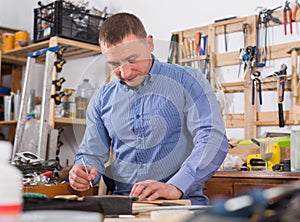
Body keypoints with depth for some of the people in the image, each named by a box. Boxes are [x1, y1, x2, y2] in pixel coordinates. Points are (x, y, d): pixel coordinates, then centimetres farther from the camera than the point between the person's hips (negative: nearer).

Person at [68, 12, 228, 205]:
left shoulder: (187, 81, -1)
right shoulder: (103, 99, 13)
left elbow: (213, 139, -12)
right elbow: (92, 153, 20)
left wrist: (176, 187, -26)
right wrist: (82, 174, -4)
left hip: (182, 199, -3)